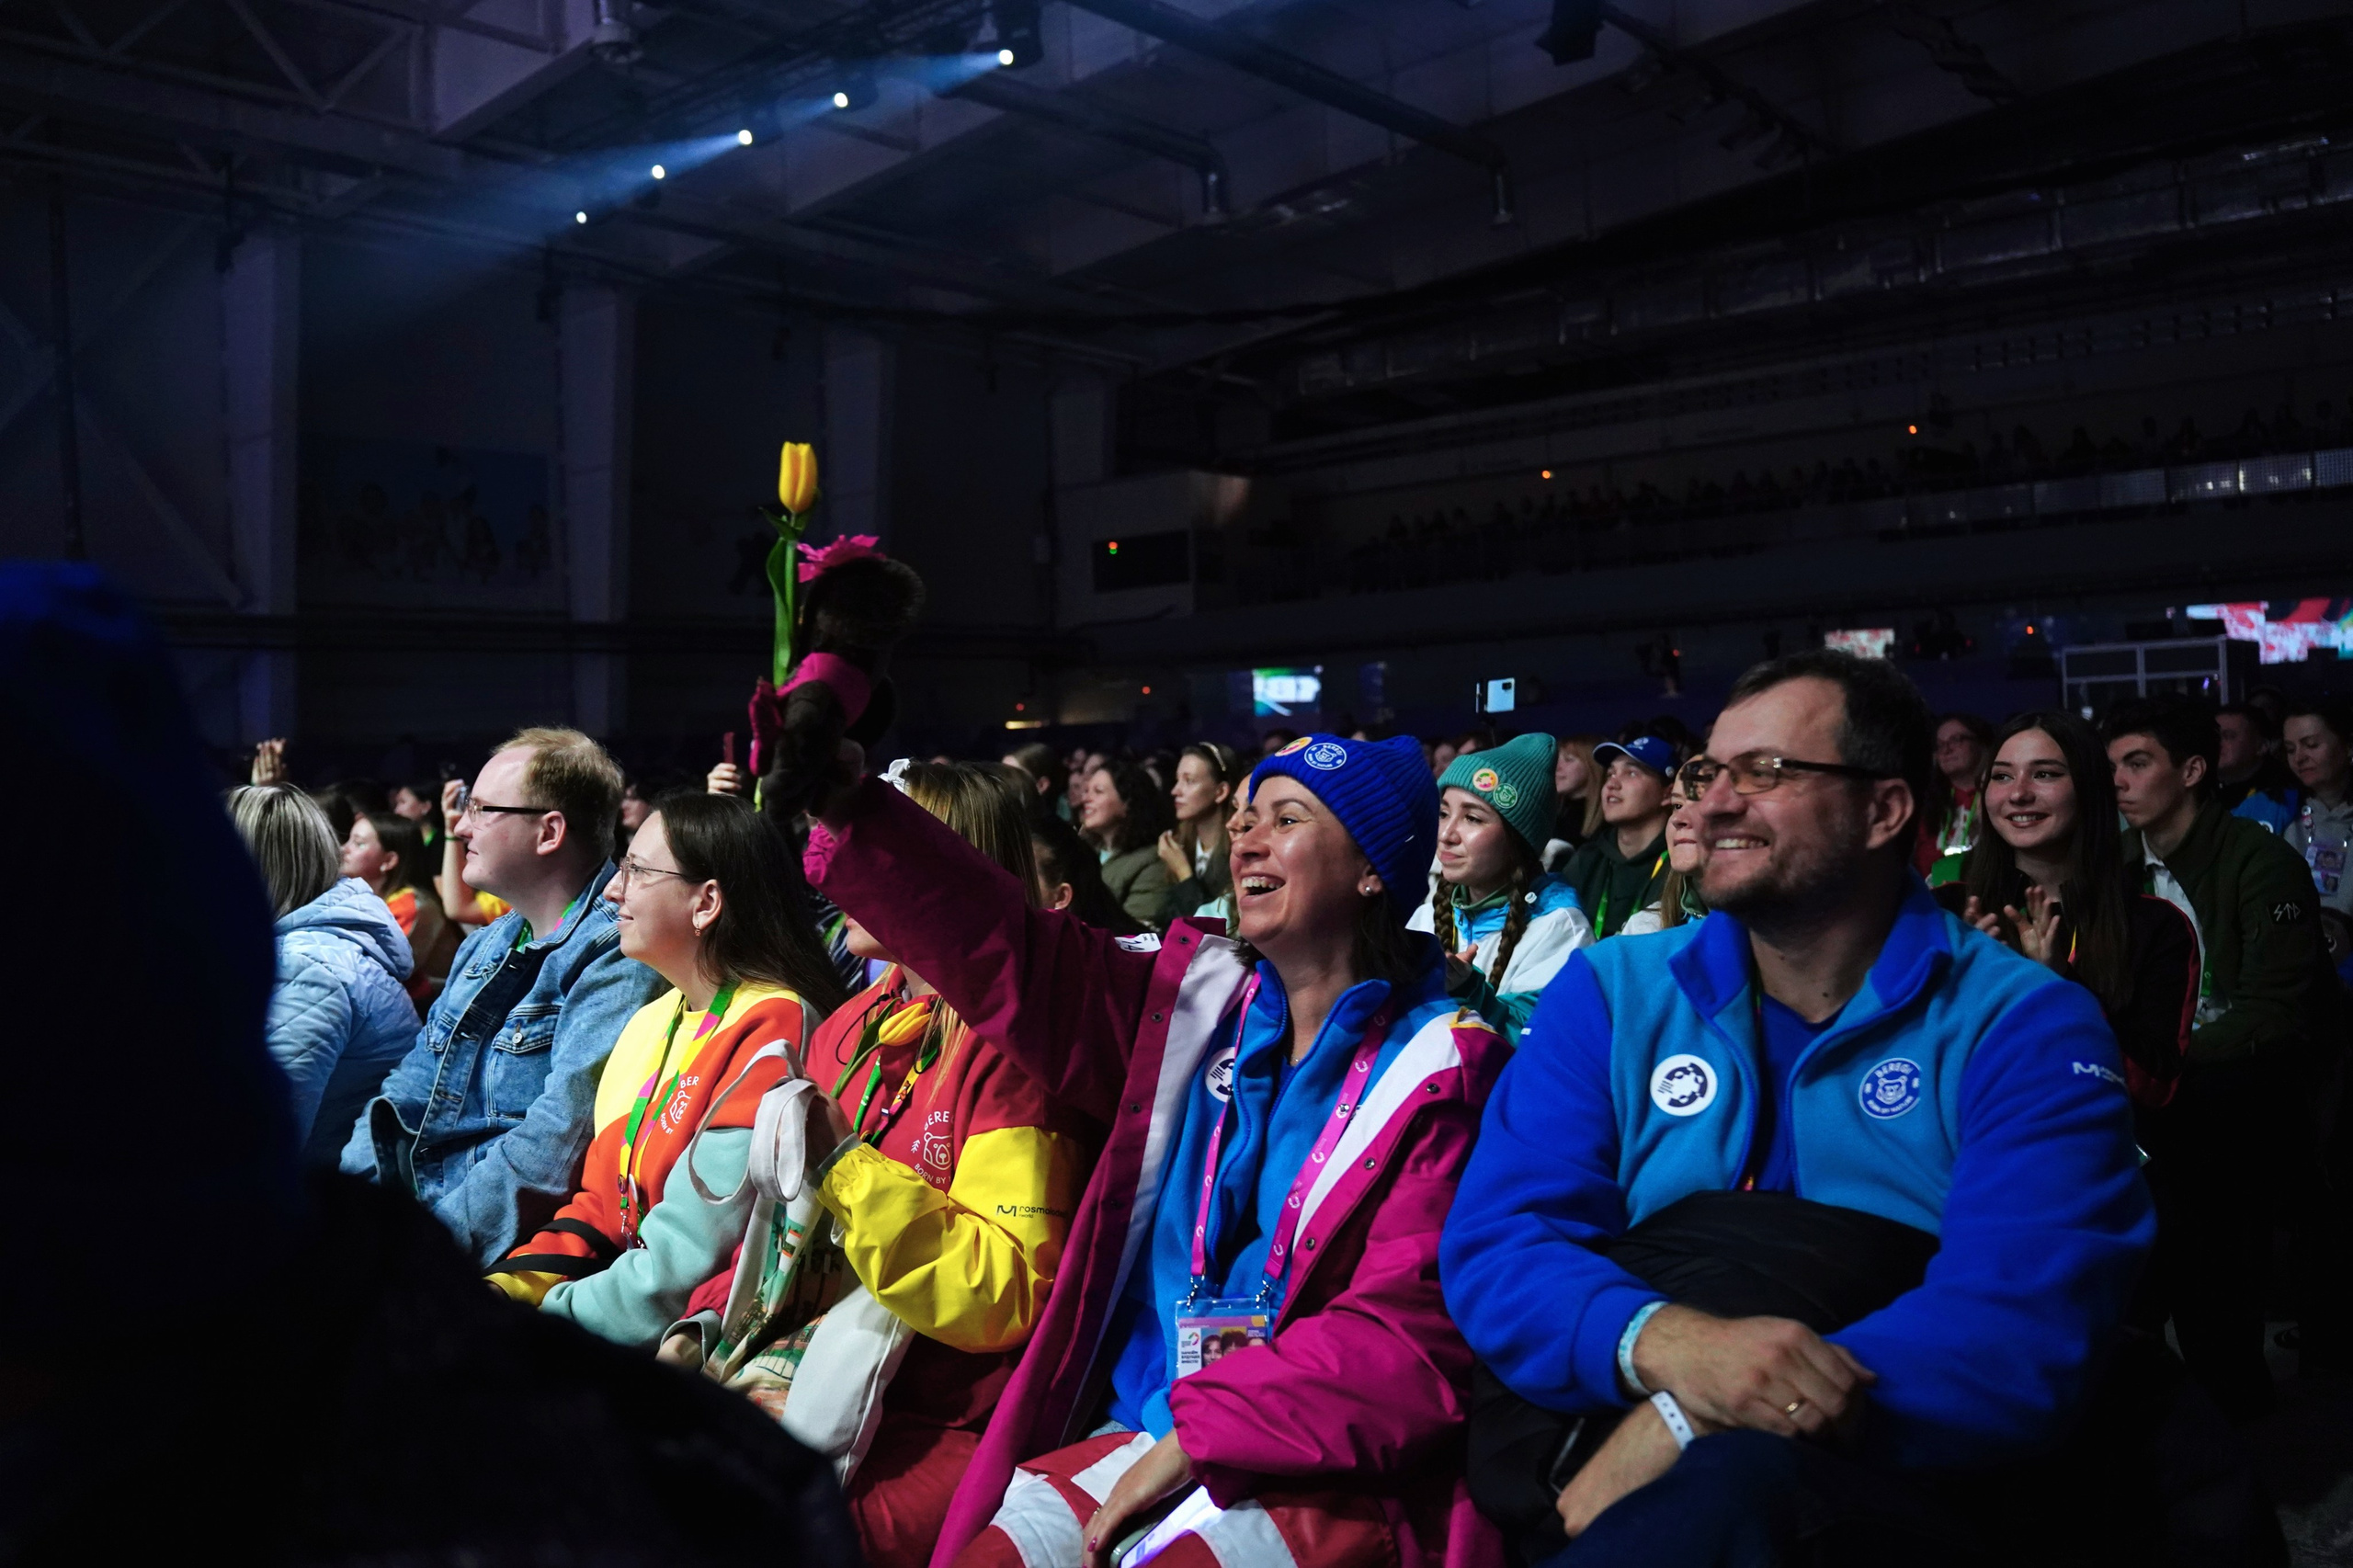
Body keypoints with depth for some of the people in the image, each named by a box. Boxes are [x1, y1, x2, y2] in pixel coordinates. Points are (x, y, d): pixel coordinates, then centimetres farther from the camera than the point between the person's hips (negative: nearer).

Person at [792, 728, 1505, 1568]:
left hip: (1324, 1472, -5)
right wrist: (851, 809, -11)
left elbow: (1408, 1333, -13)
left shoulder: (1439, 1069, -7)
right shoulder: (1201, 1006, 8)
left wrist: (1194, 1439, -17)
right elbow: (1007, 952, 0)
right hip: (1138, 1431, 5)